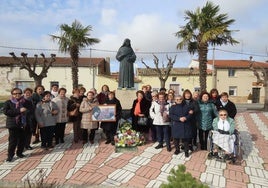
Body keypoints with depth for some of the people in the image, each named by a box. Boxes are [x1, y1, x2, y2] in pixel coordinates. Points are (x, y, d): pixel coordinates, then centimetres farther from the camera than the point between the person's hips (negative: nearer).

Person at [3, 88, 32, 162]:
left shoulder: (26, 102, 8)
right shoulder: (8, 102, 1)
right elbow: (5, 111, -13)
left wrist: (25, 111, -7)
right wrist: (19, 111, -21)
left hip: (23, 124, 3)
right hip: (13, 124, -3)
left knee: (22, 140, 8)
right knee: (13, 140, -2)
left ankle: (19, 152, 26)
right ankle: (10, 155, 13)